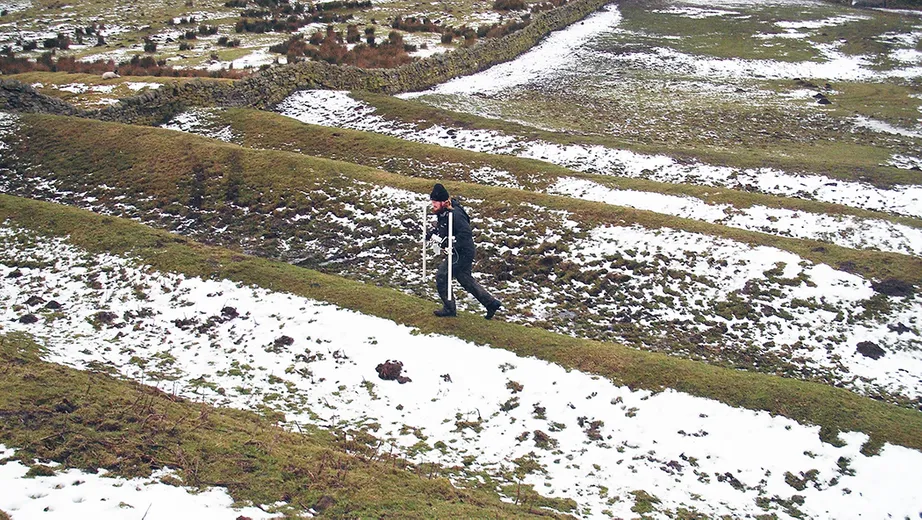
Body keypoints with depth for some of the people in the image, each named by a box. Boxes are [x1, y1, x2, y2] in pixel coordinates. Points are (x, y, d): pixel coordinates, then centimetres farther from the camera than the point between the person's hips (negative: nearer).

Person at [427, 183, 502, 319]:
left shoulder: (454, 214, -26)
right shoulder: (442, 212, 4)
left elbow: (466, 233, -31)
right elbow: (440, 226, 24)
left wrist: (450, 242, -33)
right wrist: (432, 232, 8)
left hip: (463, 253, -10)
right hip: (457, 252, 10)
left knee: (441, 276, -5)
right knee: (465, 279, 18)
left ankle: (449, 309, 8)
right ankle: (491, 303, 25)